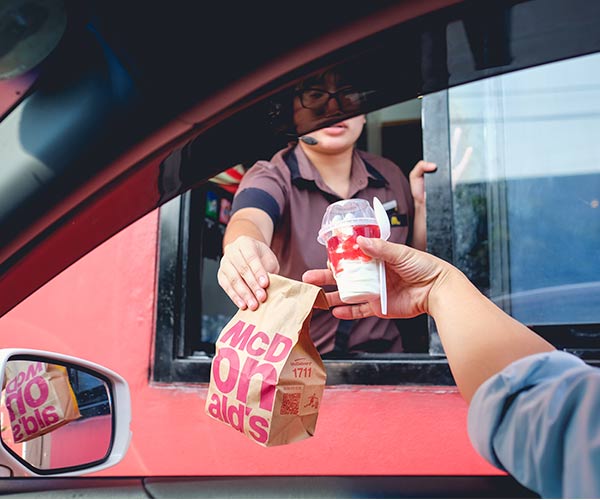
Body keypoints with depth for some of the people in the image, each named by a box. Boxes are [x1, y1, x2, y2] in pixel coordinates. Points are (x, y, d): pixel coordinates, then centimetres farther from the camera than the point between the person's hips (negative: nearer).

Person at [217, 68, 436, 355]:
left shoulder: (390, 178, 5)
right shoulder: (271, 178, -6)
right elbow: (250, 220, -29)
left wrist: (423, 205, -4)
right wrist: (244, 253, -51)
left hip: (381, 355, 1)